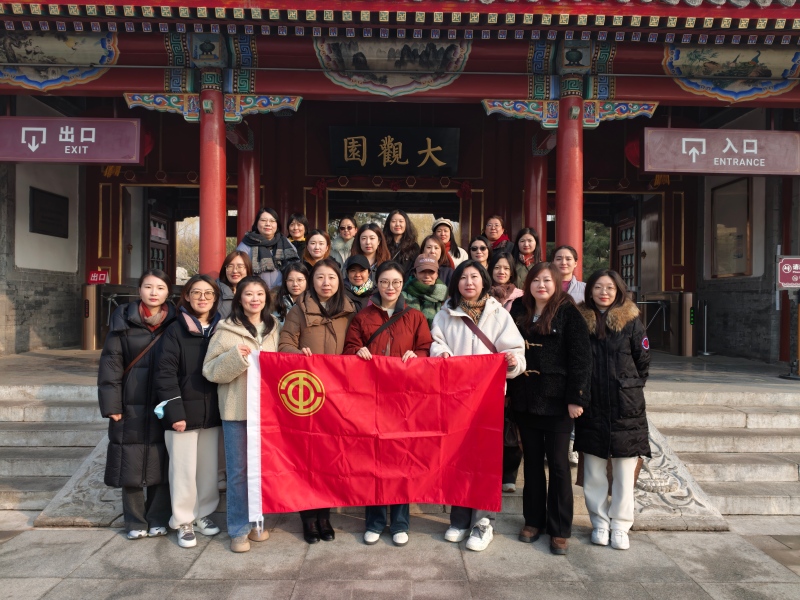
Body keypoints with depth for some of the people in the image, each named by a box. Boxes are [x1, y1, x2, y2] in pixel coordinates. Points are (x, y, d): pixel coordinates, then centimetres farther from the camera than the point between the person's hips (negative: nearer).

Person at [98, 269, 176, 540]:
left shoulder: (176, 323, 1)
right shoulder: (124, 320, 0)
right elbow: (111, 363, -1)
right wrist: (111, 404, -7)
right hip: (132, 405, 0)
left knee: (161, 464, 7)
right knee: (131, 465, 6)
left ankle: (158, 519, 22)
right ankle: (135, 521, 22)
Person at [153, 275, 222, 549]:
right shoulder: (175, 331, -6)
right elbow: (165, 374, -10)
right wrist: (174, 411, -16)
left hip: (212, 412, 4)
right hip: (183, 412, -4)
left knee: (209, 467, 12)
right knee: (184, 470, 4)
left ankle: (203, 513, 30)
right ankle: (184, 521, 20)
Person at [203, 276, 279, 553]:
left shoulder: (272, 328, 9)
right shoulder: (227, 330, -5)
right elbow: (211, 370, -9)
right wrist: (235, 356, -23)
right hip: (236, 408, -4)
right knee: (238, 470, 3)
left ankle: (255, 521, 30)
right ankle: (239, 530, 17)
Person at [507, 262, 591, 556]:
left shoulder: (568, 313, -6)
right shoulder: (519, 311, 8)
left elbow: (581, 357, -10)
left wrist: (576, 398, -15)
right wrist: (506, 390, 5)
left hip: (556, 400, -4)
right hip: (525, 399, 4)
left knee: (558, 463, 4)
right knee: (532, 460, 13)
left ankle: (560, 530, 16)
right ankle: (533, 520, 27)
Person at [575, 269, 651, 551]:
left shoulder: (631, 322, -1)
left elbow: (643, 362, 4)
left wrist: (631, 390, 3)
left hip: (626, 408, -1)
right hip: (591, 407, 1)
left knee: (625, 471, 7)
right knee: (593, 470, 8)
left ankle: (620, 525, 21)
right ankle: (600, 522, 24)